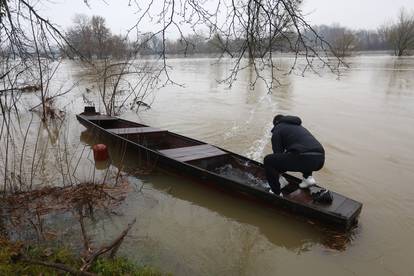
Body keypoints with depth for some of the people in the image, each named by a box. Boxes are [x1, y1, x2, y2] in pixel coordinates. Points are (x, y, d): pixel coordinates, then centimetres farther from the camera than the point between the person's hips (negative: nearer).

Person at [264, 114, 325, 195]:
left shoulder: (278, 129, 15)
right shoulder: (299, 127, 36)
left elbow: (277, 153, 14)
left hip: (304, 159, -8)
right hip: (320, 159, 8)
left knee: (268, 160, 8)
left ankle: (277, 194, 10)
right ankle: (308, 177, 21)